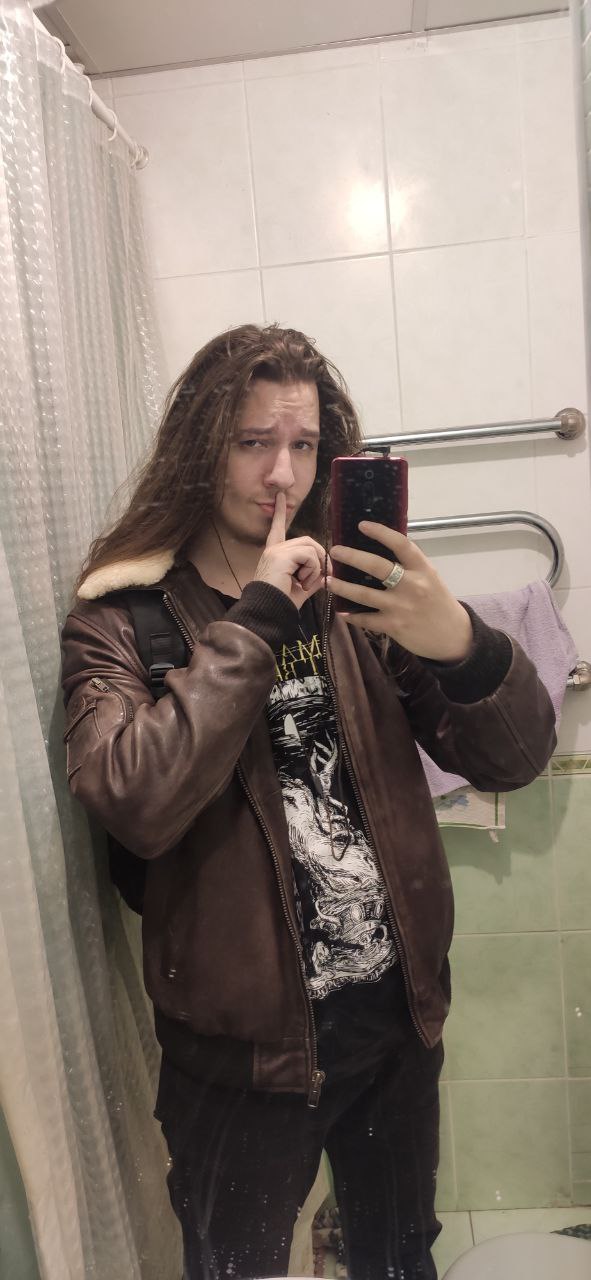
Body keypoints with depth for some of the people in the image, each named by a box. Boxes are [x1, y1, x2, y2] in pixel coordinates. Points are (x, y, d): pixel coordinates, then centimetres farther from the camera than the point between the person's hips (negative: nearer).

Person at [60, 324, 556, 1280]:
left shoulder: (352, 595, -2)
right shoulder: (125, 616, -11)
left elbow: (514, 761, -6)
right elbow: (136, 805, -29)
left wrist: (463, 646, -27)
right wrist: (256, 621, -25)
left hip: (399, 1015, 4)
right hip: (245, 1042, -3)